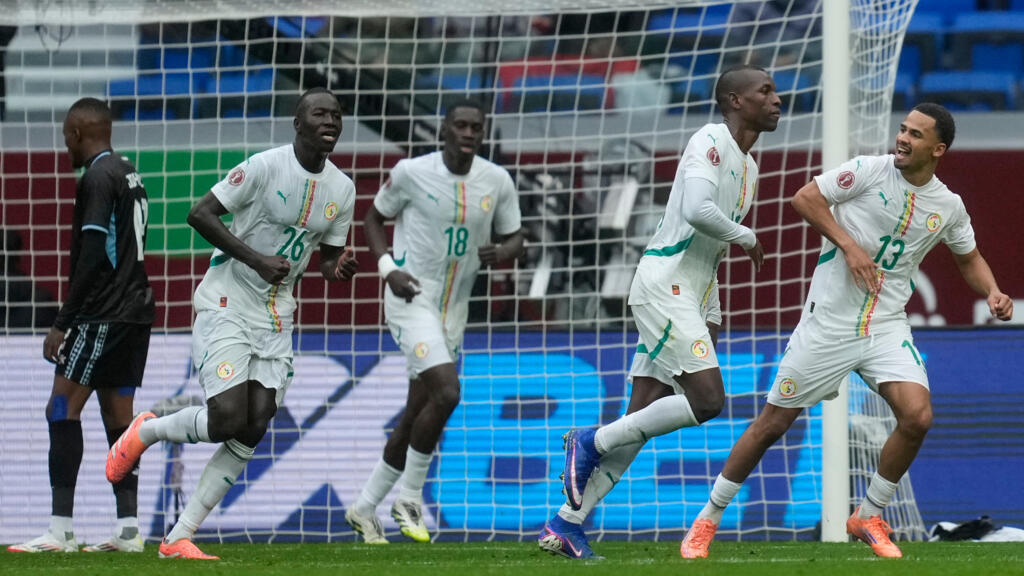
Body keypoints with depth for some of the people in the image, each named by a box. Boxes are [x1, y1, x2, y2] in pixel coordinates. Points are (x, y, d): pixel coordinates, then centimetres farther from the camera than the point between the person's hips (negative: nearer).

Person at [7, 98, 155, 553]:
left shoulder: (97, 178, -11)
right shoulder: (129, 175, 16)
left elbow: (92, 257, -18)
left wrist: (62, 323, -16)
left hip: (104, 312, -9)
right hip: (136, 311, 9)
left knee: (63, 408, -10)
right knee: (117, 416, 9)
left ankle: (61, 529, -16)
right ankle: (128, 529, 5)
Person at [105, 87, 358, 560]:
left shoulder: (341, 190, 5)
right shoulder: (266, 167, -15)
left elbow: (328, 259, 16)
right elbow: (200, 214, -16)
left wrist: (340, 269, -9)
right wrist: (256, 259, -22)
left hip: (274, 317, 7)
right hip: (227, 305, -6)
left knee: (252, 431, -5)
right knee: (228, 419, -17)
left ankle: (179, 537, 1)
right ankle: (146, 431, 15)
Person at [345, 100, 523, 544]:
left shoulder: (497, 182, 1)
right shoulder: (412, 173, -8)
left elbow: (514, 240, 10)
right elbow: (375, 217, 5)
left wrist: (501, 253, -15)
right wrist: (388, 269, -10)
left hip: (452, 311, 6)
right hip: (412, 300, -6)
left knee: (418, 415, 9)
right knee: (446, 392, -23)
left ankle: (365, 508, 23)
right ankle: (409, 498, -8)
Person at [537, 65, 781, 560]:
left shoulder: (748, 167, 19)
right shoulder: (710, 142, -10)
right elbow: (696, 211, -26)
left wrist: (710, 317, 19)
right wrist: (746, 239, -10)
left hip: (692, 294, 9)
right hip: (664, 283, -9)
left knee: (642, 420, 4)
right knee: (707, 399, -18)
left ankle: (566, 524, 6)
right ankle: (591, 443, -5)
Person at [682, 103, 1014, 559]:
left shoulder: (948, 207, 3)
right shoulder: (870, 170, -10)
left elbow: (968, 258, 19)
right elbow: (805, 197, -10)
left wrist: (992, 293, 0)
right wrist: (848, 244, -20)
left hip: (887, 325, 3)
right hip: (829, 322, -3)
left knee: (917, 417, -17)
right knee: (774, 422, 2)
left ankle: (868, 517, 6)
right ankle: (708, 519, 17)